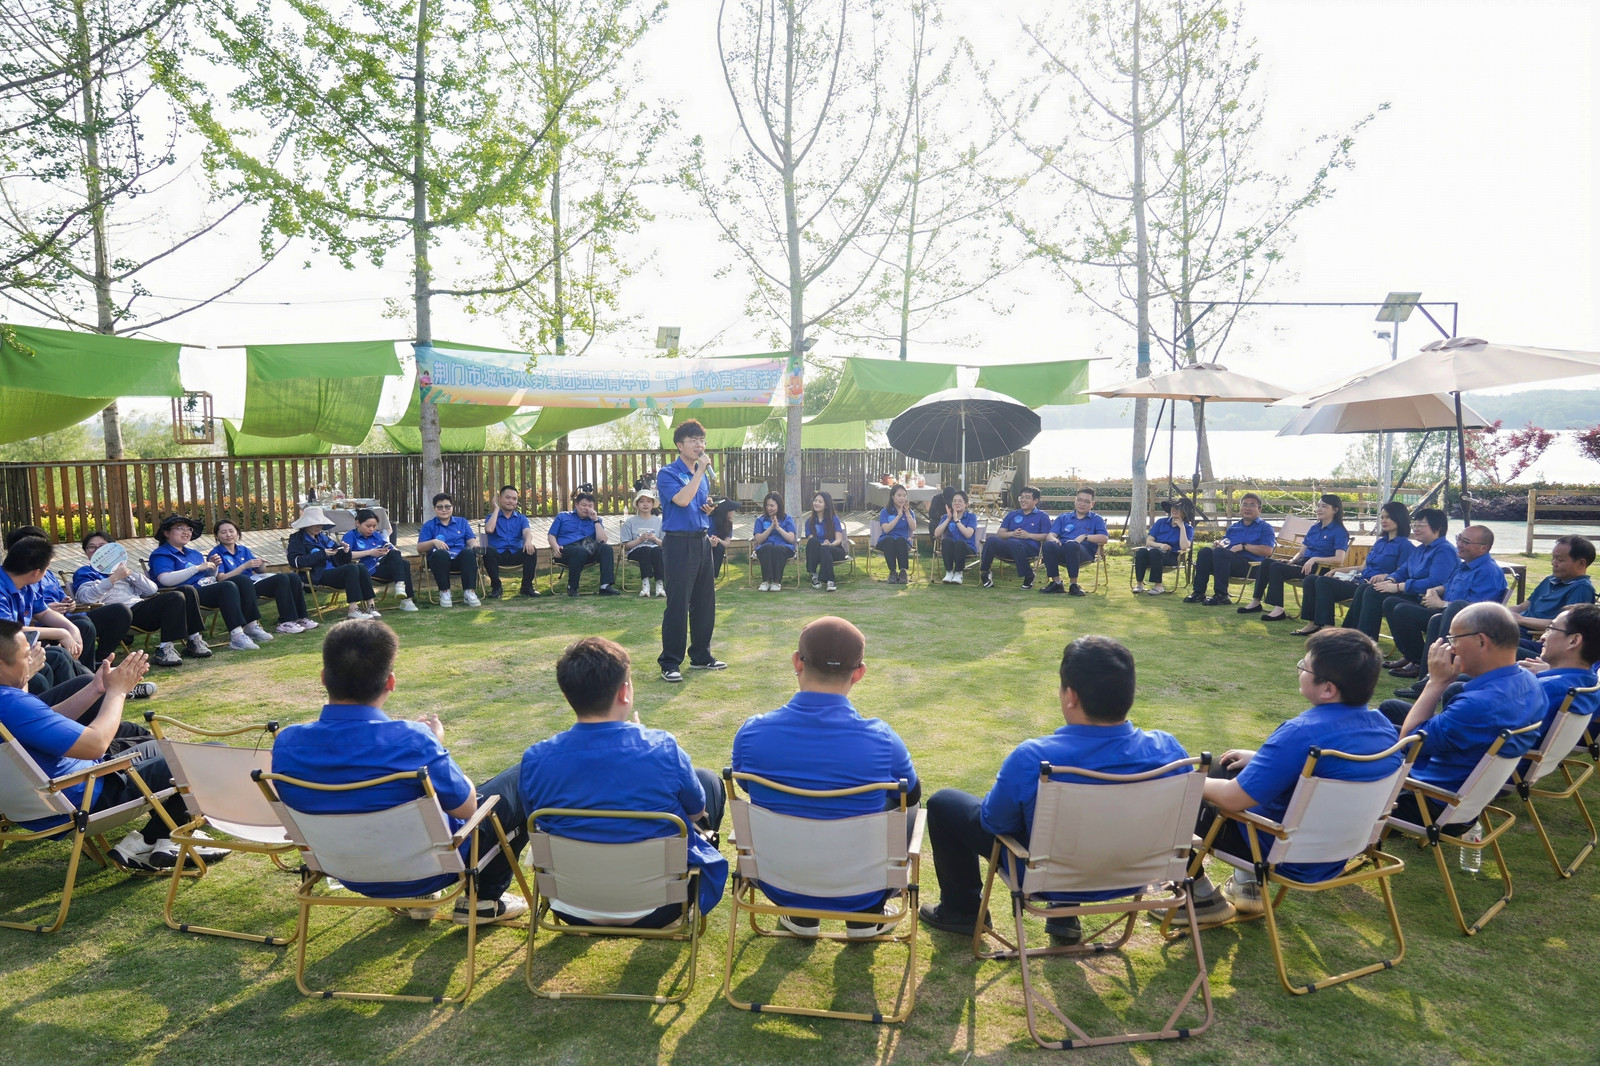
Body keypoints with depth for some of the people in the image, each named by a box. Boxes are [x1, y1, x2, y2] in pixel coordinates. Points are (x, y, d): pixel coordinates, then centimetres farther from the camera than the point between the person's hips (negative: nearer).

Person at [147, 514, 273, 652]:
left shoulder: (192, 553, 29)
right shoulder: (161, 555, 2)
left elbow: (211, 577, 33)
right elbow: (165, 579, -18)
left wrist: (213, 566, 10)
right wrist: (198, 568, -18)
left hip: (210, 590, 8)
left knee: (243, 580, -13)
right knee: (228, 586, -32)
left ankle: (252, 626, -19)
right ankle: (236, 636, -43)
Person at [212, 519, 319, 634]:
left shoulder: (243, 550, 22)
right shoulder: (217, 554, 1)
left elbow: (260, 571, 21)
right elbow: (221, 578, -13)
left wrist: (261, 564, -3)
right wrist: (245, 566, -21)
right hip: (241, 589, -7)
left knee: (294, 577, -12)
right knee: (282, 579, -27)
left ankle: (301, 618, -11)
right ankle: (285, 623, -28)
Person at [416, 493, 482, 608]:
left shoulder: (462, 522, 25)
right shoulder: (428, 525, 18)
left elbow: (471, 540, 14)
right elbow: (419, 548, 7)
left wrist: (475, 547, -11)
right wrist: (434, 542, -14)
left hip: (460, 559, 1)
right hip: (440, 560, -1)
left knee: (468, 552, -34)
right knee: (440, 553, -38)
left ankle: (469, 592, -38)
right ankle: (444, 592, -30)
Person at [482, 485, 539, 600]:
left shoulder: (521, 518, 18)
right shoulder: (492, 517, 15)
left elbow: (527, 532, -5)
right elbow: (489, 529, -10)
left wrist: (528, 541, -32)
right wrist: (496, 509, 1)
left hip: (516, 555, 1)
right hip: (498, 555, -1)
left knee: (531, 549, -29)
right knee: (488, 551, -34)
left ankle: (527, 586, -16)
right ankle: (496, 587, -18)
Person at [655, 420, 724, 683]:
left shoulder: (702, 474, 15)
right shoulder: (668, 474, -8)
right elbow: (682, 499, -25)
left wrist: (709, 508, 4)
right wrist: (700, 470, -18)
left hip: (701, 541, 8)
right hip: (679, 543, -7)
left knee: (705, 602, 12)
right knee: (678, 605, -5)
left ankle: (701, 655, 25)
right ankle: (669, 663, 3)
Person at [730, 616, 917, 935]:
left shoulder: (752, 733, -19)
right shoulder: (881, 740, -23)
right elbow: (912, 796, 0)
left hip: (779, 887, 1)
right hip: (859, 893, -1)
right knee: (906, 806, 23)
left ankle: (800, 917, 34)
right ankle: (865, 918, 29)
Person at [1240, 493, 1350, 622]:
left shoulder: (1340, 531, -3)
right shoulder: (1314, 528, 20)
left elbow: (1339, 559, -15)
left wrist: (1314, 559, -23)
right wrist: (1292, 561, 0)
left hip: (1320, 568, -8)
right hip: (1303, 562, 8)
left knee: (1276, 567, -27)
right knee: (1267, 563, -13)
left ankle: (1278, 610, -29)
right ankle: (1256, 602, -14)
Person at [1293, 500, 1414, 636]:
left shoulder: (1405, 545, -3)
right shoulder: (1380, 542, 22)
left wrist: (1383, 576, -27)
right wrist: (1337, 570, 16)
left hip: (1372, 587, -9)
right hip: (1359, 582, 9)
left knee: (1323, 582, -26)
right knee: (1311, 579, -4)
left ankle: (1326, 626, -23)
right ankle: (1312, 623, -5)